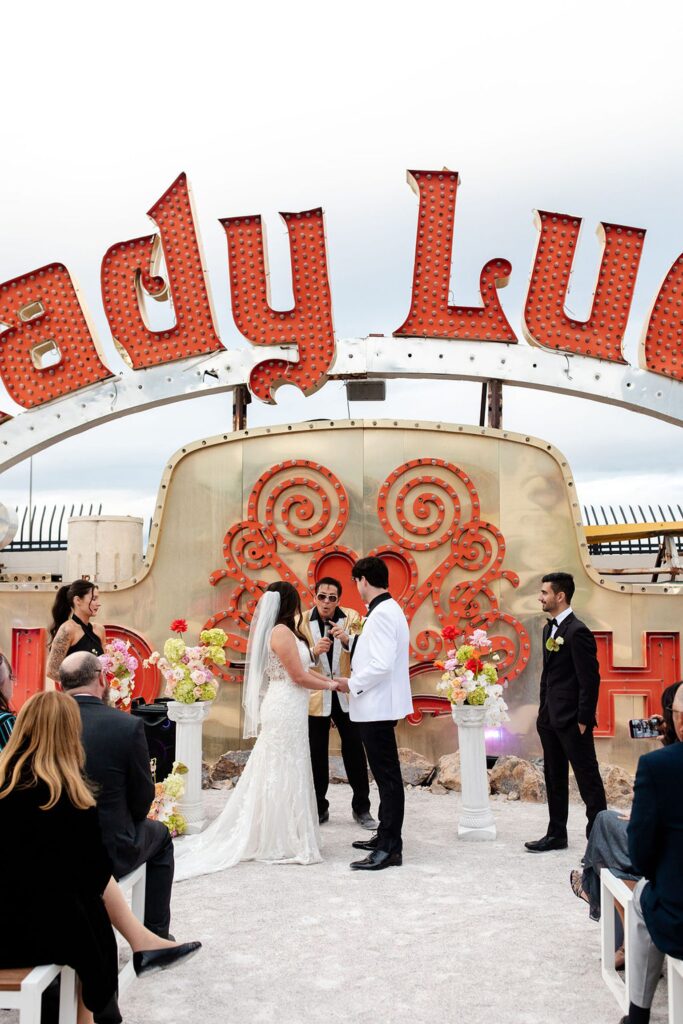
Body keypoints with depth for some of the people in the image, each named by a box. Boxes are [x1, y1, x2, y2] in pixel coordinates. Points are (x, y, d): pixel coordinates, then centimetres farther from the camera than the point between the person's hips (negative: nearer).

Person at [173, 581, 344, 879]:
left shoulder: (281, 631, 13)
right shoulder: (282, 632, -16)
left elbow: (302, 669, 16)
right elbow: (299, 677, -16)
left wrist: (329, 679, 9)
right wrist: (331, 685, -3)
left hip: (283, 709, 9)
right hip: (286, 709, -9)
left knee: (276, 773, 13)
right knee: (284, 774, -2)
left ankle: (268, 837, 21)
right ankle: (283, 843, 6)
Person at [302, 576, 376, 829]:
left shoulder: (352, 618, -5)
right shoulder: (303, 622, -5)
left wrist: (347, 640, -33)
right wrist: (314, 651, -29)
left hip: (346, 694, 0)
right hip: (315, 696, 0)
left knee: (355, 750, 5)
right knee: (316, 754, 9)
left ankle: (361, 808, 20)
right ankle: (319, 808, 24)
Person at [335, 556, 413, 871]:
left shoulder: (381, 614, -19)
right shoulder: (389, 609, 13)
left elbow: (382, 665, -25)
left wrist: (351, 683, -13)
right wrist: (352, 640, 17)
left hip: (377, 706, -11)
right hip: (379, 706, 11)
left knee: (387, 776, -4)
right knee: (386, 774, 18)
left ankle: (390, 849, 2)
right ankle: (385, 836, 29)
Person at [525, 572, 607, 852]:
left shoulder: (577, 632, -17)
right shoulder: (549, 629, 11)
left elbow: (590, 680, -18)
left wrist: (583, 720, -17)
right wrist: (543, 711, 14)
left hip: (571, 721, -9)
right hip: (550, 719, 9)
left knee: (588, 780, 1)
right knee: (554, 778, 17)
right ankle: (556, 834, 28)